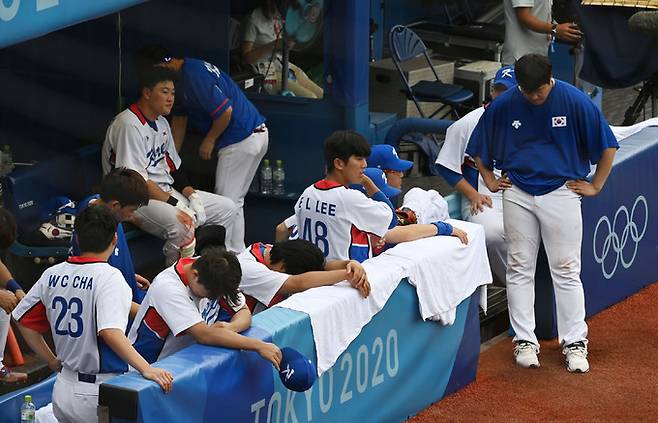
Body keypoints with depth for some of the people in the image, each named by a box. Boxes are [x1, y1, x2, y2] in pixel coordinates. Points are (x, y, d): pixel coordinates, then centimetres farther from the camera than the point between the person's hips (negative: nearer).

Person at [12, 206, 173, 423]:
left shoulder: (52, 275, 8)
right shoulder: (109, 277, -10)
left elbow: (25, 322, 16)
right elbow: (110, 331, -23)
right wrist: (146, 369, -25)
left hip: (64, 388, 7)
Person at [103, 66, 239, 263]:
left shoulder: (162, 123, 15)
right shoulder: (129, 125, -17)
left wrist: (191, 194, 0)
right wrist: (174, 203, -21)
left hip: (167, 191, 10)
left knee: (227, 208, 3)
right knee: (183, 223, -36)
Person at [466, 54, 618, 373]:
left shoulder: (574, 101, -9)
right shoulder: (503, 105, -3)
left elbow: (607, 146, -1)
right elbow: (479, 149, 13)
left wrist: (595, 186, 0)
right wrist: (491, 181, 8)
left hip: (561, 191, -2)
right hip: (517, 194, 2)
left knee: (566, 269, -1)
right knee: (519, 268, 5)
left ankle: (574, 343, 5)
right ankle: (524, 341, 12)